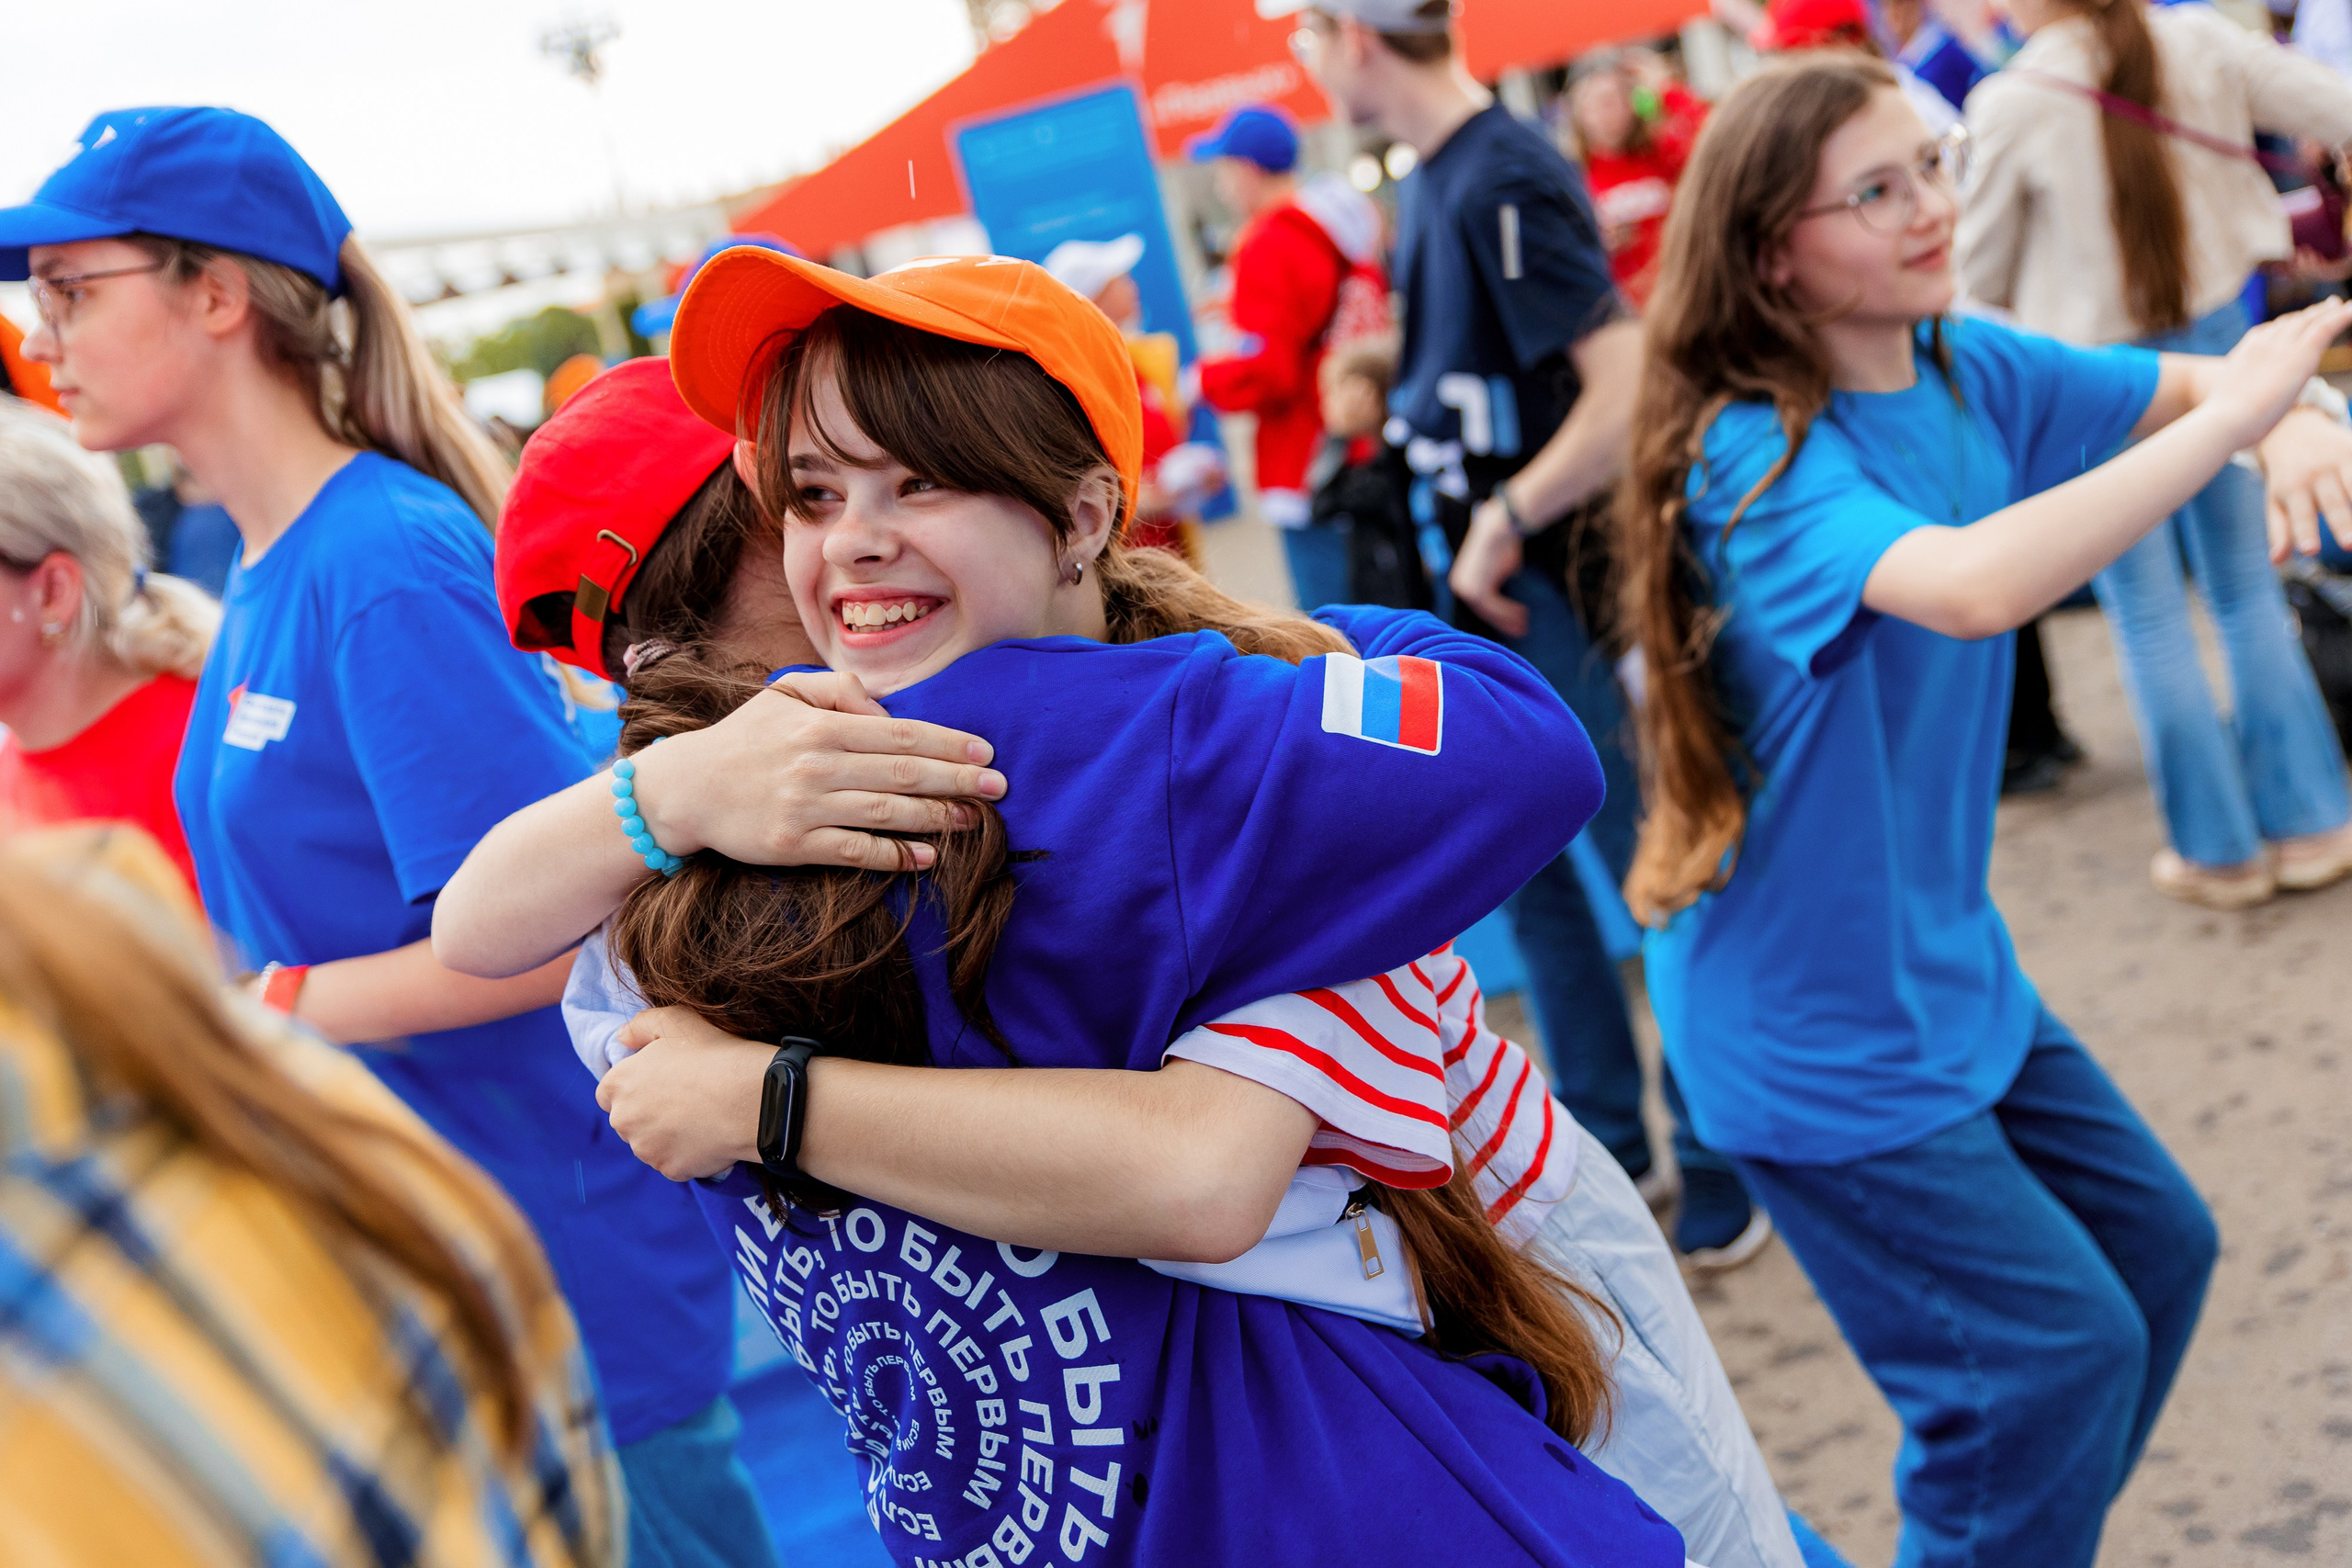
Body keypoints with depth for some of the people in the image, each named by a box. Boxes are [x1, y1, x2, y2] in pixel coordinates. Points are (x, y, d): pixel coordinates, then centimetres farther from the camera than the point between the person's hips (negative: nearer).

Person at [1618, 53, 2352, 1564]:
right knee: (2062, 1347, -3)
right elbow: (1975, 584, -43)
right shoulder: (1758, 458, -25)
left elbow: (2196, 383, 8)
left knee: (2156, 1247, 18)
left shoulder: (1966, 366, -1)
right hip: (1817, 1021, -8)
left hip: (1950, 965, 8)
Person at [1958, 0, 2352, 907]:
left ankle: (2219, 849, 17)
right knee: (2246, 587, 17)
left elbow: (1980, 274, -5)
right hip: (2215, 340, 4)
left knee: (2148, 616, 9)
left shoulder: (2011, 105, -16)